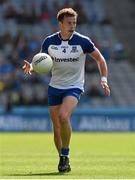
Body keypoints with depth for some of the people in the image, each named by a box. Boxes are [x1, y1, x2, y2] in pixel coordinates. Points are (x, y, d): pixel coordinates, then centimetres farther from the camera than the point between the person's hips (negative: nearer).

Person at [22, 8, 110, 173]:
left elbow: (100, 59, 2)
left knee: (63, 116, -28)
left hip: (74, 87, -3)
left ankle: (65, 155, -14)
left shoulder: (83, 41, -10)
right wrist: (31, 67, -14)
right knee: (56, 127, 2)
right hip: (54, 87, 3)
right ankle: (63, 160, 21)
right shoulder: (49, 41, -3)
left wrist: (104, 79, -9)